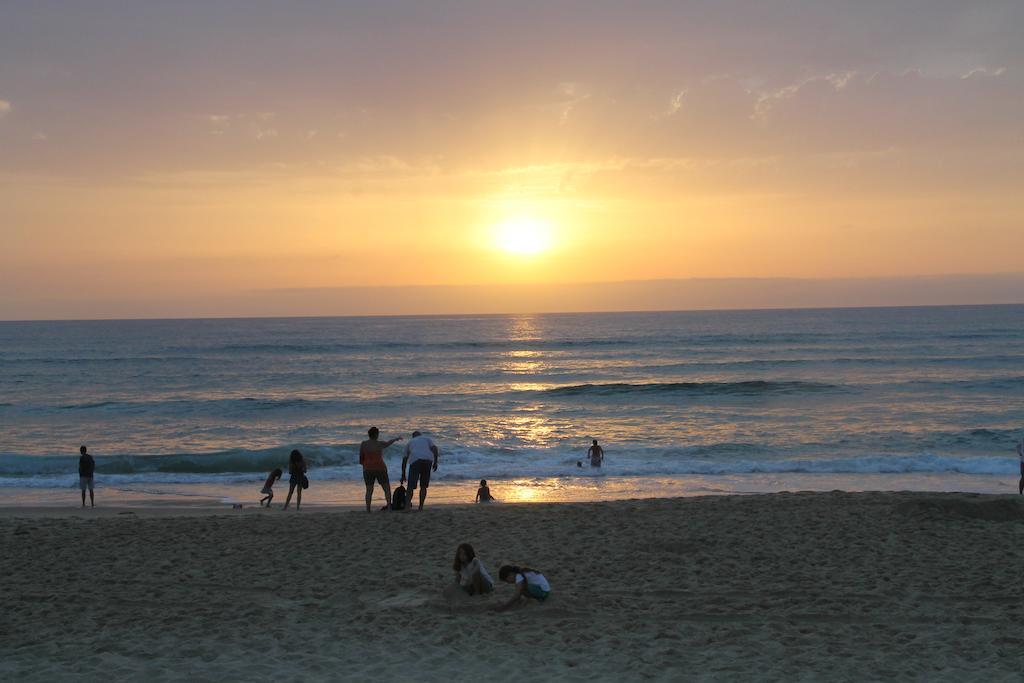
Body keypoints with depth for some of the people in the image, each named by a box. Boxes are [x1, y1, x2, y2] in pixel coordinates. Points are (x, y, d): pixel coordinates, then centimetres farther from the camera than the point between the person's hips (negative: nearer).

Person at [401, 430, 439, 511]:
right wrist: (435, 462, 9)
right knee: (423, 486, 12)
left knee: (411, 486, -3)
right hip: (427, 460, 1)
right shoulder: (426, 438, 29)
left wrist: (403, 475, 29)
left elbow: (404, 460, 26)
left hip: (415, 461, -1)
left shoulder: (409, 443, 29)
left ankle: (407, 506, -18)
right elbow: (434, 448, 10)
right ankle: (421, 507, 8)